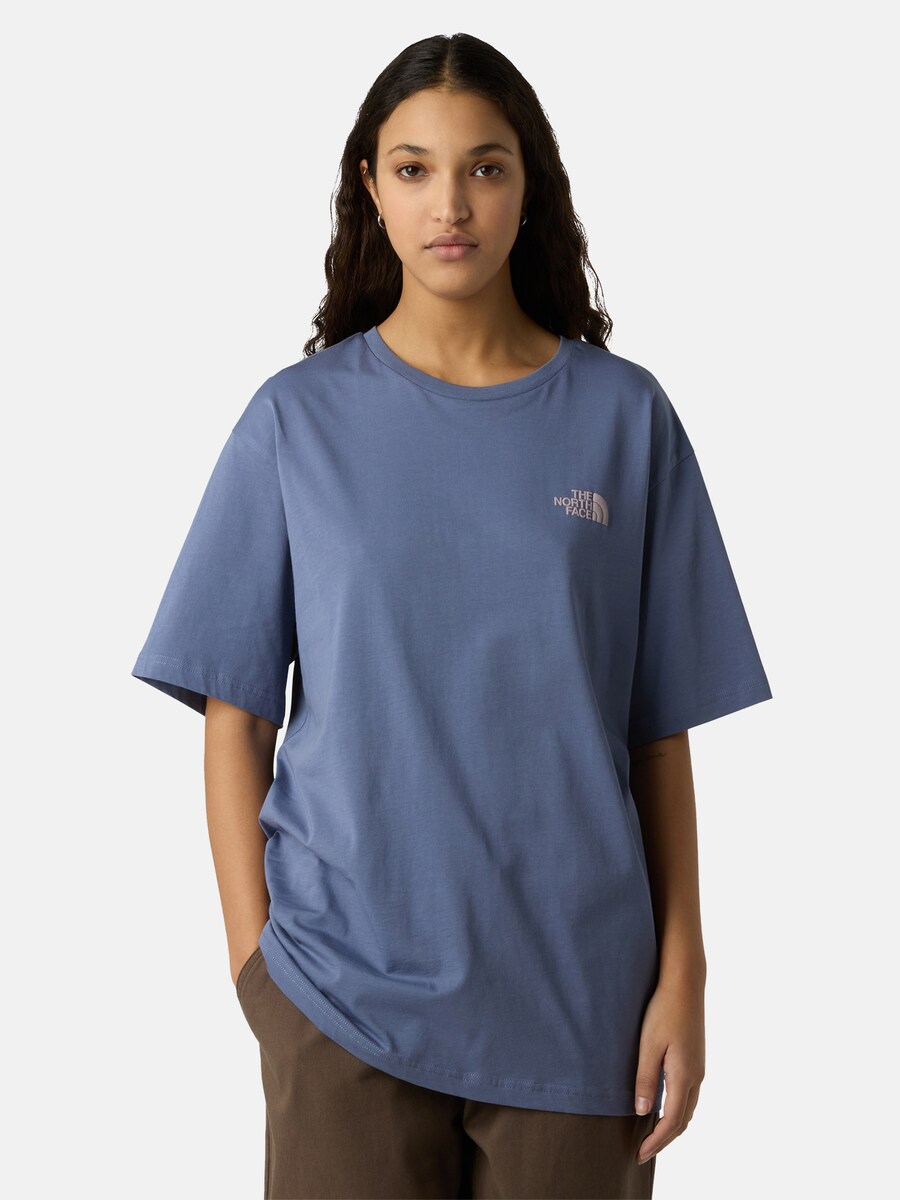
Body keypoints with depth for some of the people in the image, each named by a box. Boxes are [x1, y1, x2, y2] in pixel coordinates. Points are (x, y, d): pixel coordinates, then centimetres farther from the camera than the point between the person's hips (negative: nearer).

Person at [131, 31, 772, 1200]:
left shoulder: (624, 417, 1)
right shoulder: (297, 420, 0)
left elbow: (659, 731, 2)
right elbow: (236, 716, 1)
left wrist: (684, 974, -1)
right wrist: (253, 959, -4)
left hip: (572, 1002, 1)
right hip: (346, 996, 0)